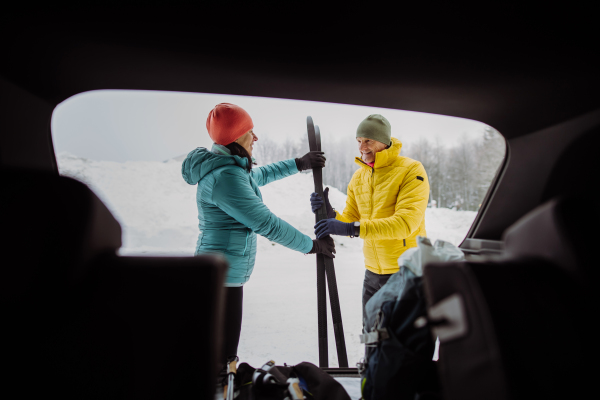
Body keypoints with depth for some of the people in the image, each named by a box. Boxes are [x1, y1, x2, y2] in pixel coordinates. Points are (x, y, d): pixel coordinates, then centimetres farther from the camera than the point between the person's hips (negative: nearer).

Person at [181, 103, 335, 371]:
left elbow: (258, 175, 30)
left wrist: (299, 164, 34)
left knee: (215, 350, 19)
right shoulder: (225, 176, -21)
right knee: (222, 354, -2)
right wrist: (312, 245, -11)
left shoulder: (225, 165, 11)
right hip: (223, 275, -10)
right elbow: (267, 224, -21)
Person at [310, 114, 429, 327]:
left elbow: (406, 222, -26)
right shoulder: (358, 177, 7)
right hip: (373, 272, 6)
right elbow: (350, 220, 7)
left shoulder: (411, 170, -14)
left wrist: (354, 228, -33)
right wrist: (331, 215, -15)